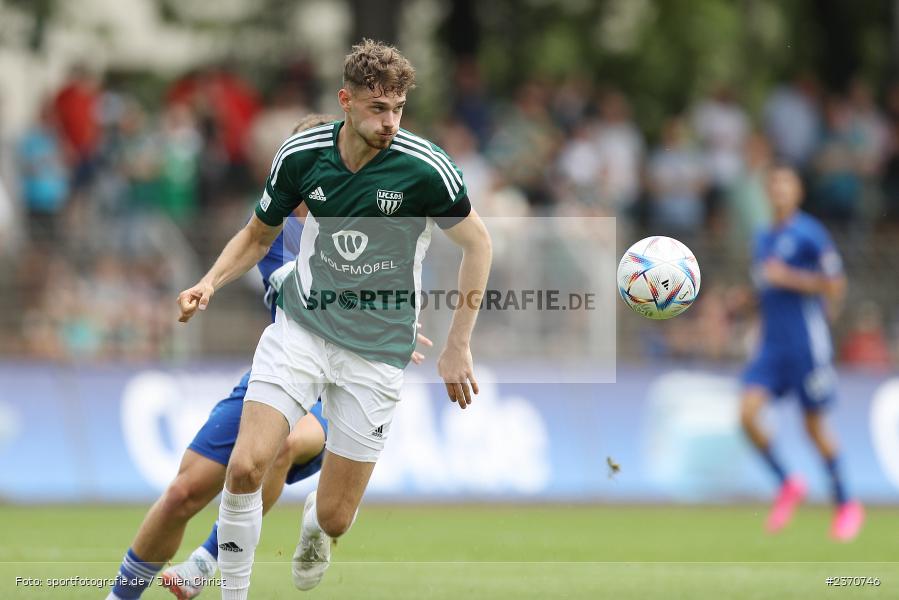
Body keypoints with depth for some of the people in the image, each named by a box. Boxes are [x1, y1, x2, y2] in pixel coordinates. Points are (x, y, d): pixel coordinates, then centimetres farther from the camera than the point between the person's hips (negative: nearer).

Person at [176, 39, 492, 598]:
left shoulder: (425, 168, -16)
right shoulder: (301, 154, -7)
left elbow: (477, 243, -1)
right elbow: (259, 234, 11)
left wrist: (458, 348, -2)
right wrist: (211, 283, -8)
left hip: (377, 351, -1)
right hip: (300, 327, 1)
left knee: (334, 519, 1)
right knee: (246, 466, -21)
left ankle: (315, 523, 41)